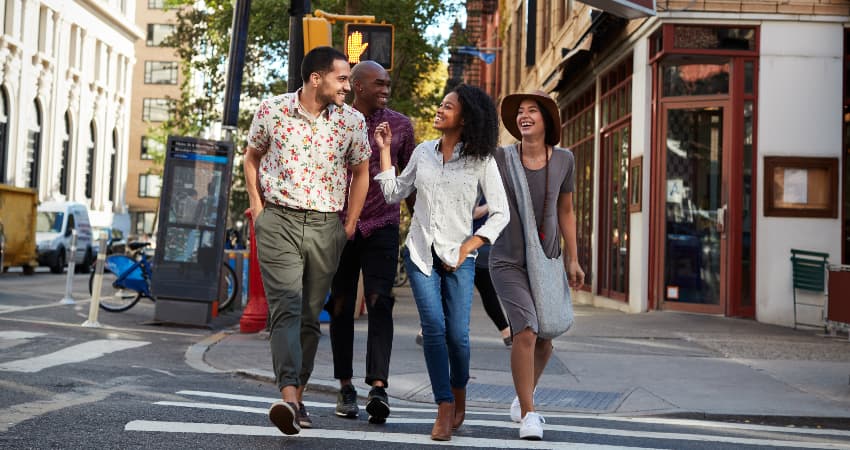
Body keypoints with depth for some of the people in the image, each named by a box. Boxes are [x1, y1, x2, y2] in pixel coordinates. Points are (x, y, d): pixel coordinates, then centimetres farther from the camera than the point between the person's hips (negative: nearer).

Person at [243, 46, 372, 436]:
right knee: (286, 309, -15)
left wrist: (349, 225, 10)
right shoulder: (272, 110, -1)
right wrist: (257, 208, 5)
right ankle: (289, 397, -25)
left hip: (326, 227, 2)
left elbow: (360, 171, 14)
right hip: (278, 221, -2)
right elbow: (252, 157, 14)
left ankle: (297, 398, 18)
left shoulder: (352, 120, 1)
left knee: (310, 315, 7)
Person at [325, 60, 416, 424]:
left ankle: (378, 388, -18)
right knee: (341, 306, 5)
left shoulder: (400, 125, 6)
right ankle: (345, 386, 16)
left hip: (383, 226, 0)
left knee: (379, 304, -13)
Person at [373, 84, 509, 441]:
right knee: (433, 328, -11)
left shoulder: (481, 160, -2)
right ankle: (445, 409, -5)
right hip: (420, 253, 2)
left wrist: (467, 248, -9)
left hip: (458, 258, -2)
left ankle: (459, 396, 24)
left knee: (457, 333, -4)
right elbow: (393, 194, 11)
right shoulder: (423, 152, 8)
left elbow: (500, 213, -1)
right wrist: (385, 150, 8)